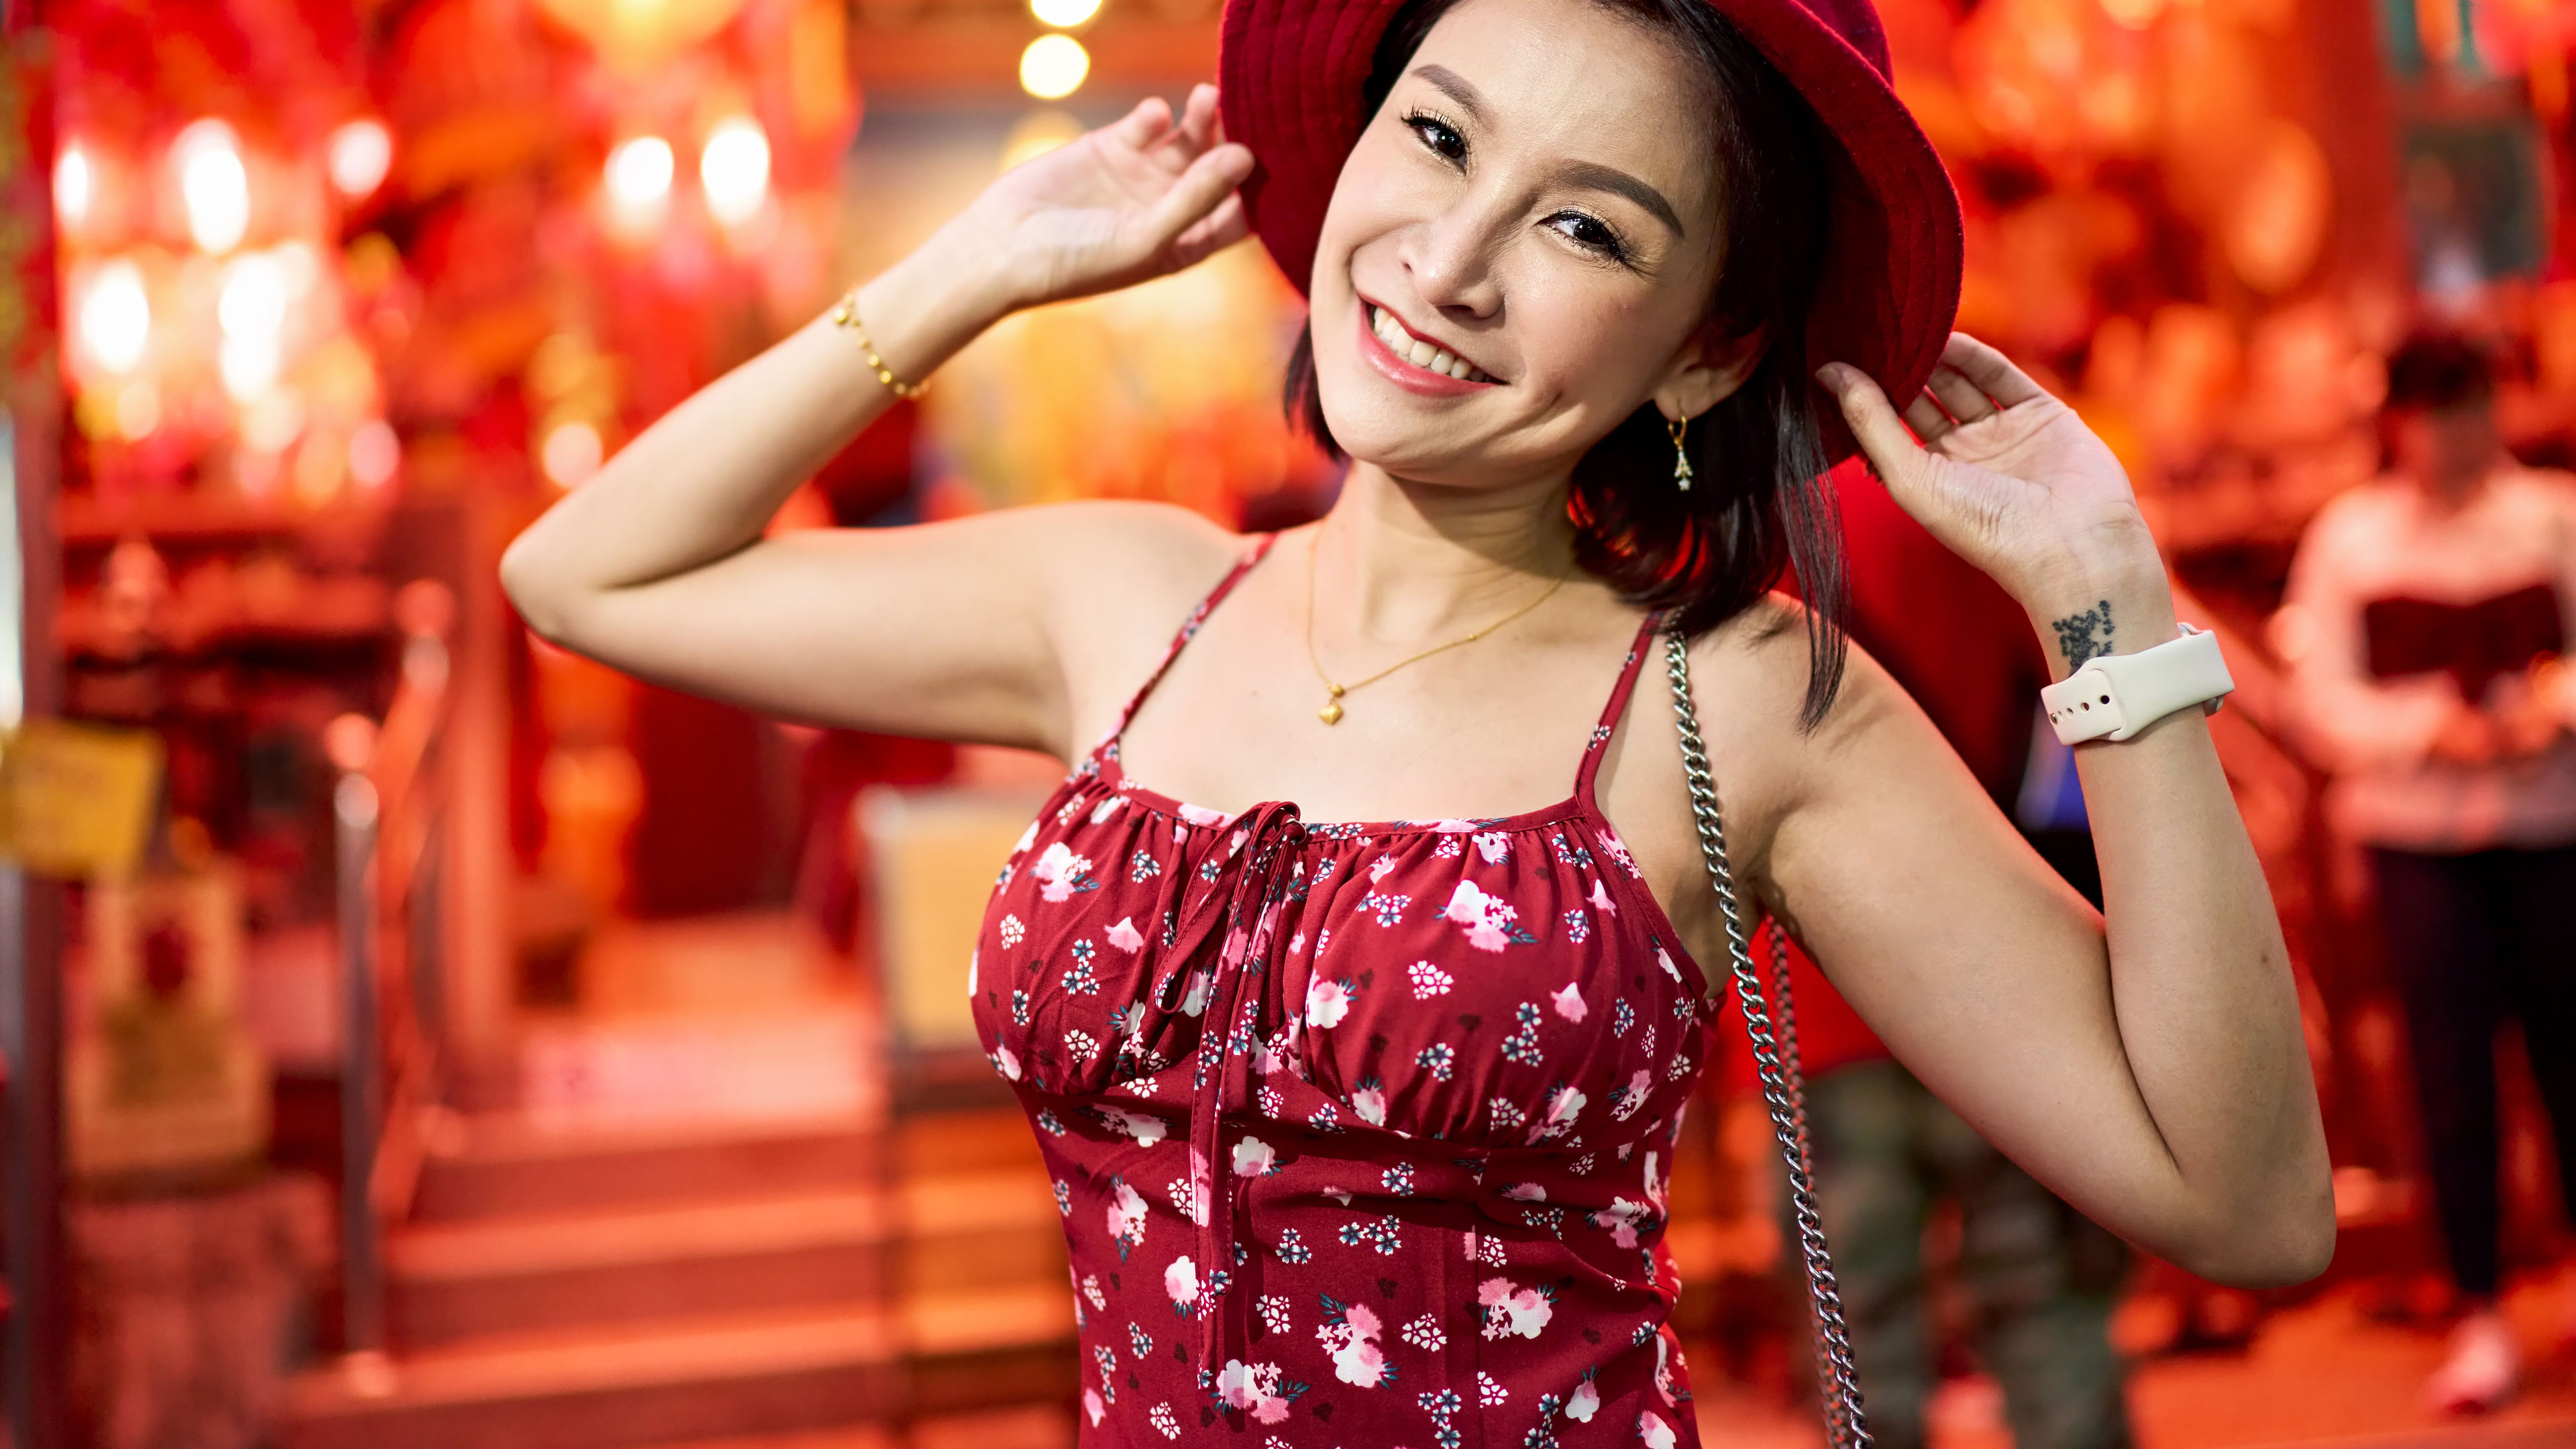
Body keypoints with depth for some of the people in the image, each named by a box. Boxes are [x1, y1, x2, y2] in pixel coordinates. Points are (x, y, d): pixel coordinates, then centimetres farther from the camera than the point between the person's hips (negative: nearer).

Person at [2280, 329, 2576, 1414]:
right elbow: (2322, 703, 0)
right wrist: (2432, 727, -14)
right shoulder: (2346, 539, 3)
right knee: (2451, 1069, -3)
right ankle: (2479, 1317, 5)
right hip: (2415, 836, -1)